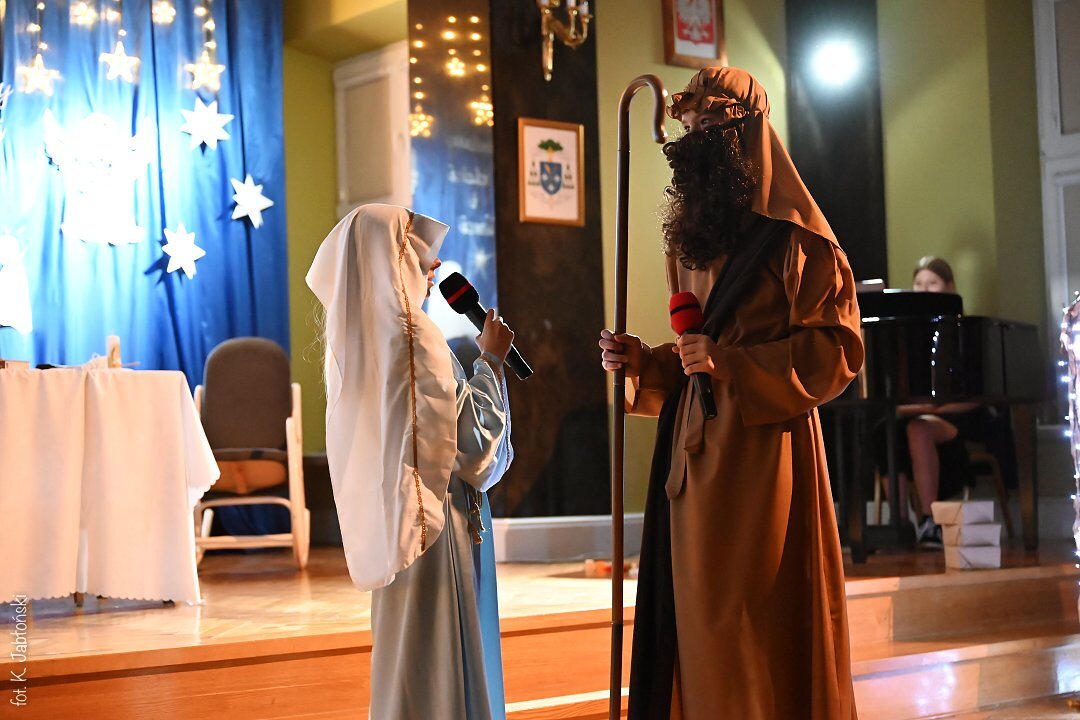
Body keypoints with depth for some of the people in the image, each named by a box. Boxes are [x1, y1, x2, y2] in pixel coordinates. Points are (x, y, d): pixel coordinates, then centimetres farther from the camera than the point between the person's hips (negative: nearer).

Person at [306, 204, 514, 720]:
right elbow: (467, 442, -18)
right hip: (434, 520, -9)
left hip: (392, 518, 9)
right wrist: (490, 361, -8)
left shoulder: (358, 335, 9)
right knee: (440, 661, -1)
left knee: (403, 658, 17)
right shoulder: (413, 336, -19)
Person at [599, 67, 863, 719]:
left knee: (757, 632, -4)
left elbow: (837, 349, -13)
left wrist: (731, 365, -20)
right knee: (698, 625, 8)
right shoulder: (706, 245, 18)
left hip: (762, 454, -8)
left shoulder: (795, 238, -7)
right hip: (697, 457, 8)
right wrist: (645, 363, 7)